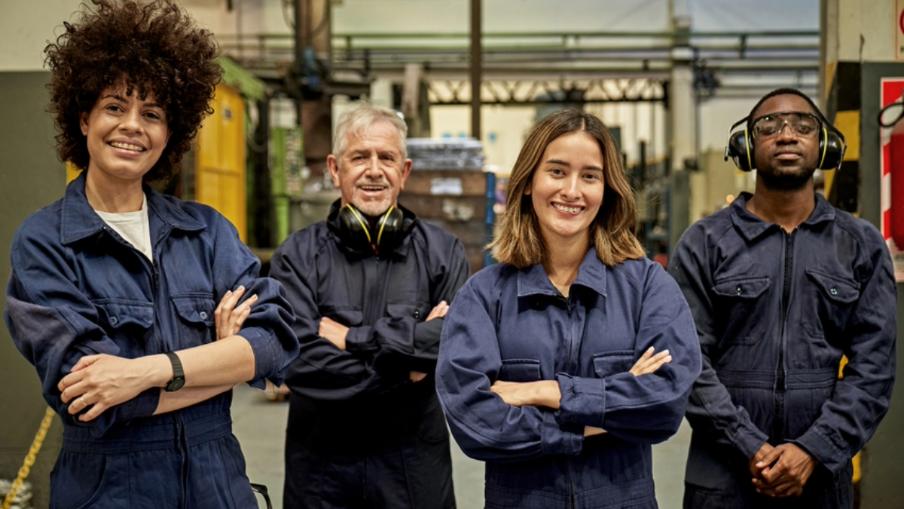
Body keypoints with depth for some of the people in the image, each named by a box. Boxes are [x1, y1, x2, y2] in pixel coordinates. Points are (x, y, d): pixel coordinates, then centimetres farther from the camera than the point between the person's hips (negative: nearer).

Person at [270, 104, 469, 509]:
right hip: (321, 463, -1)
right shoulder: (298, 256, -4)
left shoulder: (442, 251, 0)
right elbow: (298, 360, -17)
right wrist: (405, 360, -15)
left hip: (415, 462, 1)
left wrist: (352, 338, -14)